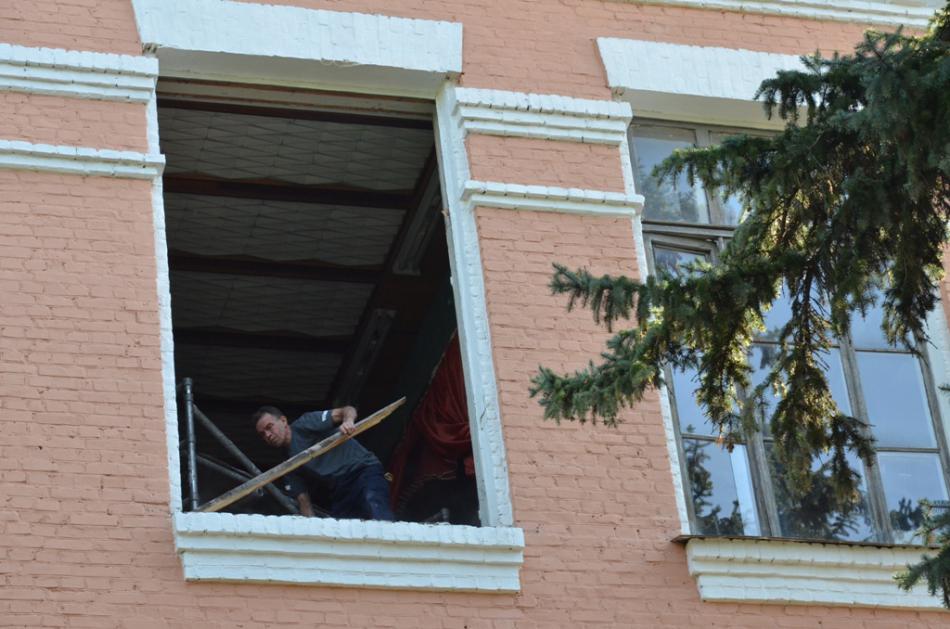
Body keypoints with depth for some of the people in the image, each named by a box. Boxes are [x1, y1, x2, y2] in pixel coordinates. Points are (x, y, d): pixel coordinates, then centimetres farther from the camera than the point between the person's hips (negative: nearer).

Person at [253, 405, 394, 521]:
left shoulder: (305, 424, 3)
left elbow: (347, 411, -6)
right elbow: (303, 499, 17)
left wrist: (348, 420, -30)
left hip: (363, 470, -6)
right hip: (340, 493, 7)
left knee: (373, 504, -35)